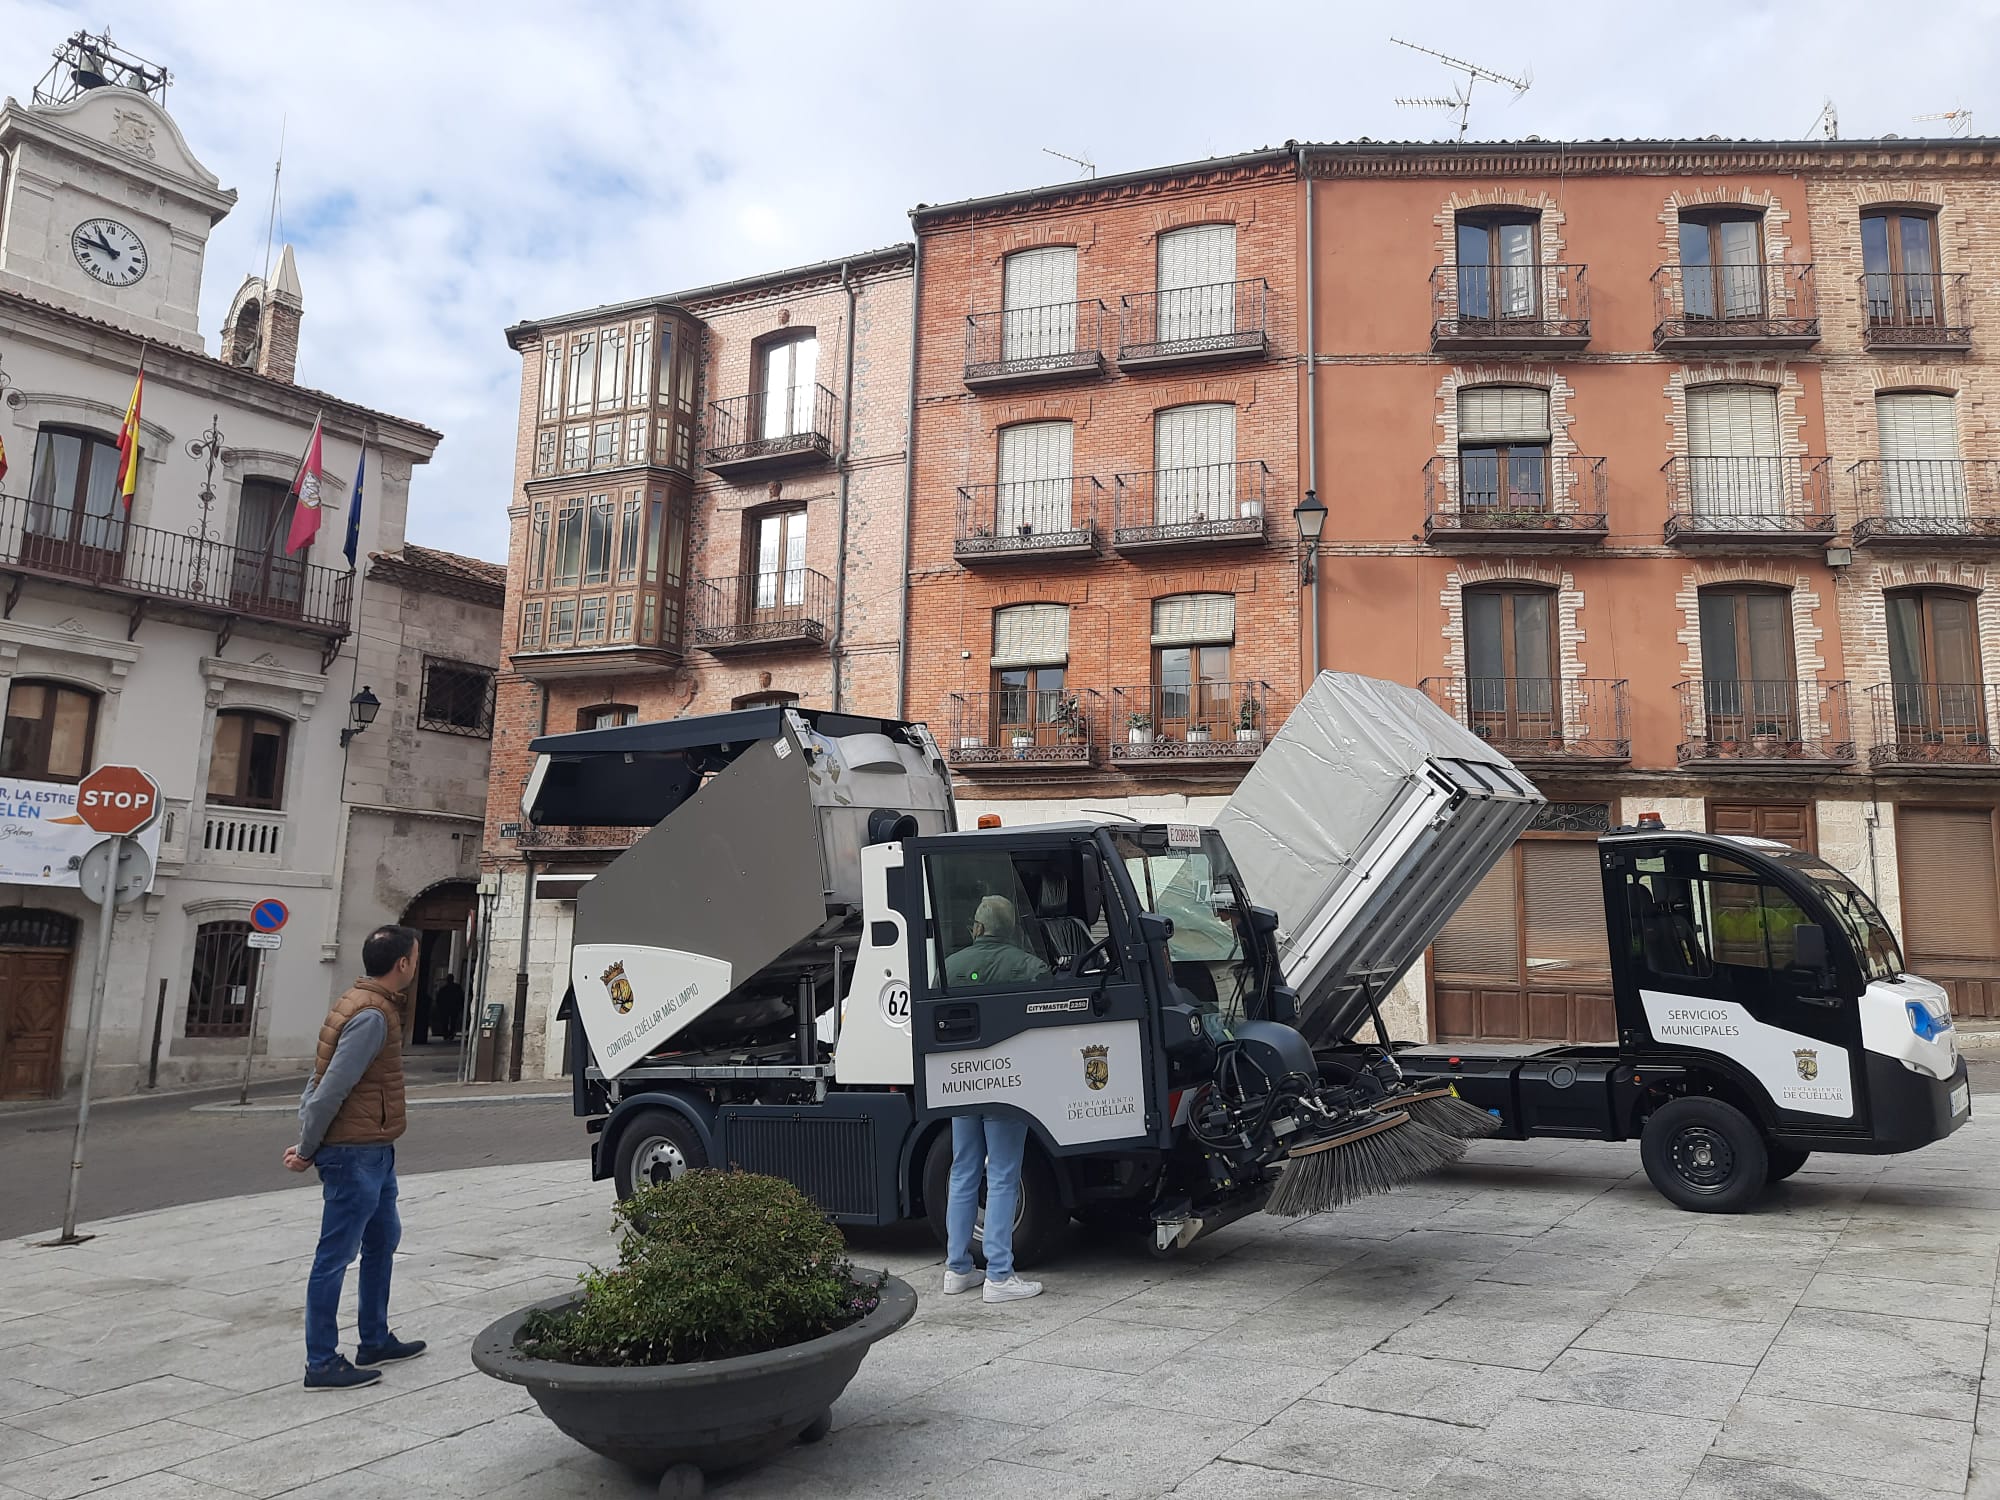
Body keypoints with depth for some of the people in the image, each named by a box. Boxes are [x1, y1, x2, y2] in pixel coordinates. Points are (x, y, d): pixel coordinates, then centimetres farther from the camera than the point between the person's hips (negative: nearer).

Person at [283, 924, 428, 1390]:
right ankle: (322, 1364, 8)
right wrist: (307, 1150, -12)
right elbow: (332, 1089, -23)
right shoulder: (372, 1016, -20)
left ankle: (375, 1342, 32)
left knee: (383, 1240, 20)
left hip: (373, 1152, 10)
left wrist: (307, 1141, 9)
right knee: (336, 1256, -1)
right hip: (355, 1154, -10)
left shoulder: (364, 1003, 11)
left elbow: (319, 1076, 13)